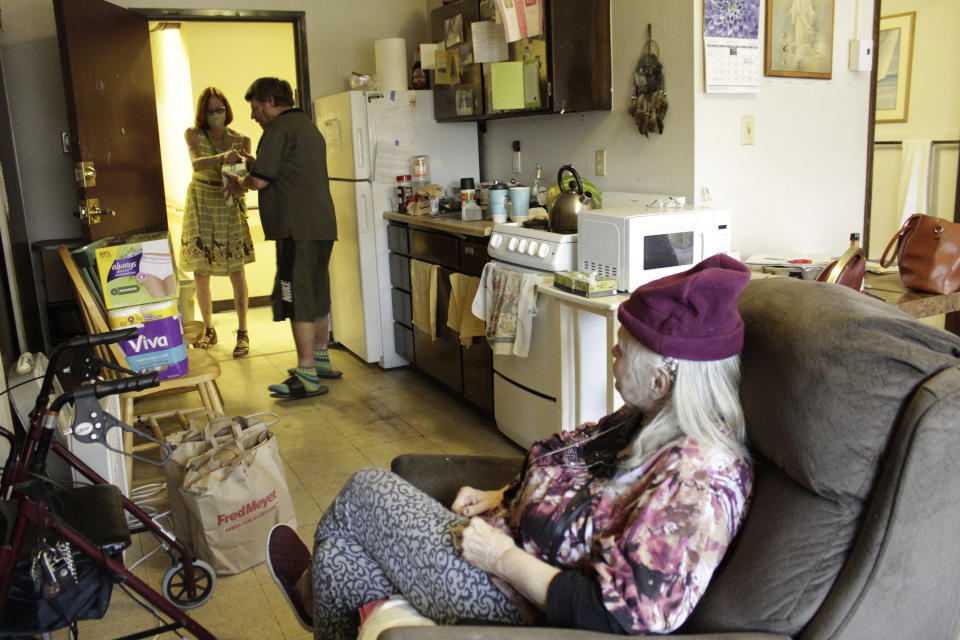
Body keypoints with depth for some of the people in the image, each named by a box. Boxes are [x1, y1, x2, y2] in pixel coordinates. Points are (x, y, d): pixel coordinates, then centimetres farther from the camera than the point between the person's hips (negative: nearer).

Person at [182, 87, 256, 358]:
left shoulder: (239, 139, -1)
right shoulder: (194, 134, -4)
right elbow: (197, 163, -23)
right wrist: (222, 158, -42)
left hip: (230, 204, 0)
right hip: (201, 203, 1)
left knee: (236, 270, -5)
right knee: (200, 270, 3)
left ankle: (242, 332, 2)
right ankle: (209, 330, 18)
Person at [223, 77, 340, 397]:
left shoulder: (280, 128, -9)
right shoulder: (308, 126, 21)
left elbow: (259, 180, -15)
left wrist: (239, 183, 6)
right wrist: (257, 164, 22)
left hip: (298, 228, -10)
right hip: (322, 223, 10)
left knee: (298, 301, -7)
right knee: (317, 295, 17)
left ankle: (307, 377, -5)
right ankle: (321, 360, 29)